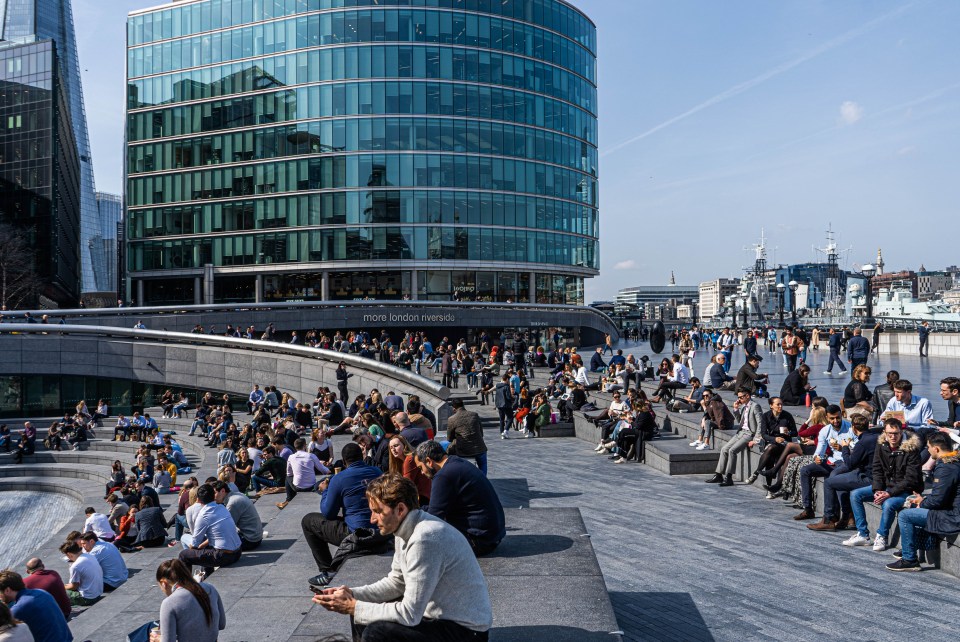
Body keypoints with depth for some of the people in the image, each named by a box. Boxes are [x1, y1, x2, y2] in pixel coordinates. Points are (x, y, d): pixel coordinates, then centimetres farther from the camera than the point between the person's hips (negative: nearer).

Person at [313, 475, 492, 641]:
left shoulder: (425, 539, -29)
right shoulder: (407, 529, 0)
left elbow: (409, 614, -27)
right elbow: (396, 582, 11)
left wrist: (352, 607, -18)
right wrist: (352, 594, -2)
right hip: (439, 612, 9)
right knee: (361, 612, 11)